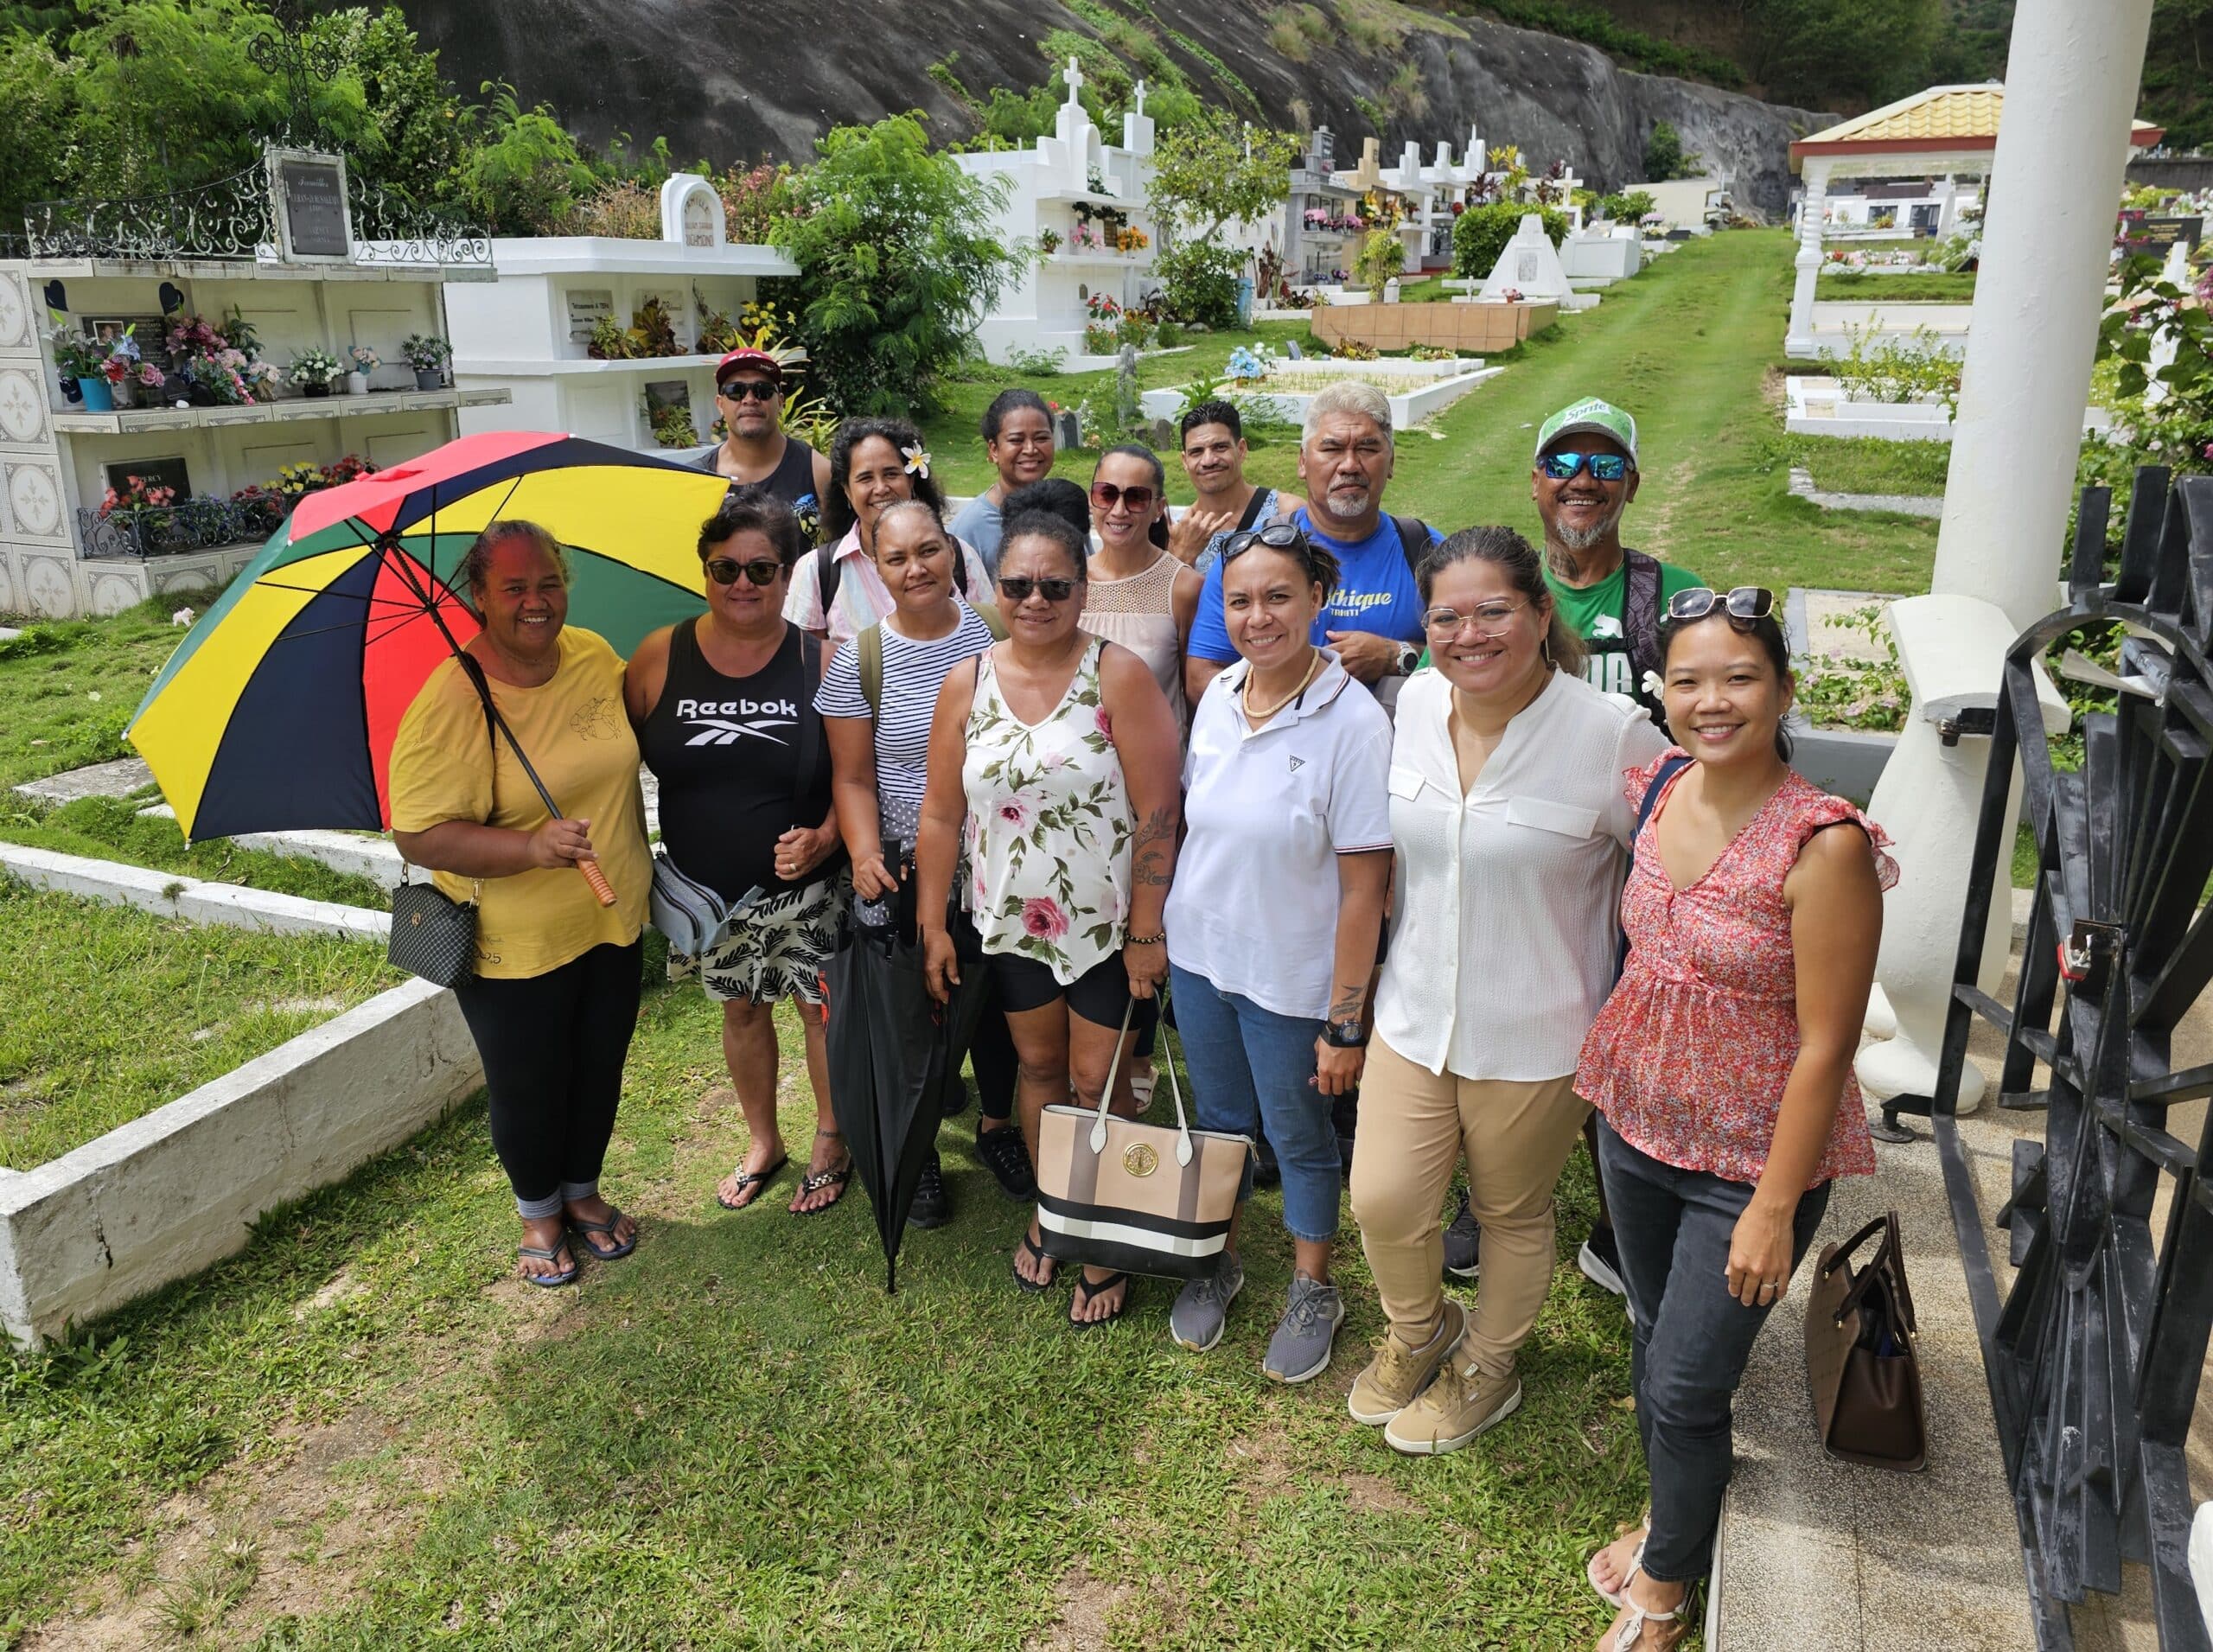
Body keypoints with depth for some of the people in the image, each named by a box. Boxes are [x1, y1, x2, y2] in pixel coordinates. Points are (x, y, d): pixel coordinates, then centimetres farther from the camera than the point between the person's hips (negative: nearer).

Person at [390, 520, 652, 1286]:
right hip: (515, 943, -5)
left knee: (600, 1071, 20)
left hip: (613, 921, 5)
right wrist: (532, 848, -34)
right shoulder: (452, 698, -21)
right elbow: (419, 835, -23)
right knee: (527, 1088, 13)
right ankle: (538, 1210, 40)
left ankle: (583, 1190, 46)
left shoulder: (595, 655, -3)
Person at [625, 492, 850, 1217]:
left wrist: (827, 834, -20)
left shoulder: (821, 659, -11)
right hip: (706, 892, 3)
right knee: (741, 1009, 19)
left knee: (821, 1009, 10)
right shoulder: (660, 656, -6)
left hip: (803, 888, -2)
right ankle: (762, 1141, 42)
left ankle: (831, 1143, 34)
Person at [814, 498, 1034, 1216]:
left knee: (999, 1004, 17)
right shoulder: (859, 658, -7)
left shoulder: (996, 631, -3)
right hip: (907, 873, -2)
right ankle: (918, 1152, 33)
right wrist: (865, 852, -21)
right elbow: (852, 778, -5)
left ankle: (997, 1127, 42)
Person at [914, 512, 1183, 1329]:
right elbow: (941, 813, 3)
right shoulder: (966, 685, -1)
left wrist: (1146, 931, -14)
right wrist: (931, 925, 3)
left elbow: (1156, 811, -14)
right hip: (1010, 923, 4)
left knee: (1098, 1083, 6)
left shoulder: (1119, 676, -14)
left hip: (1106, 925, -3)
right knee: (1038, 1068, 18)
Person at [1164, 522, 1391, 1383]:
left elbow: (1364, 887, -19)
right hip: (1200, 956, 5)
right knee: (1220, 1118, 22)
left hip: (1291, 980, -5)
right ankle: (1220, 1263, 44)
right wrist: (1162, 927, 10)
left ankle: (1313, 1289, 38)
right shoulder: (1219, 695, -3)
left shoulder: (1353, 721, -21)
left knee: (1299, 1135, 14)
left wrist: (1346, 1024, -17)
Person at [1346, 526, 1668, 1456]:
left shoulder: (1614, 735, -20)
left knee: (1513, 1213, 16)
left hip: (1535, 1036, -4)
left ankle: (1488, 1367, 45)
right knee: (1382, 1202, 7)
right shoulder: (1415, 704, -4)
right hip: (1414, 1014, 4)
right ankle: (1420, 1333, 40)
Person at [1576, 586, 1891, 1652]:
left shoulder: (1823, 846, -24)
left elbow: (1826, 1045, -20)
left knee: (1686, 1387, 7)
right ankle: (1672, 1516, 49)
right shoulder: (1656, 789, -6)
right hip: (1637, 1122, 6)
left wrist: (1773, 1209, -17)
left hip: (1751, 1157, -6)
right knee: (1653, 1336, 23)